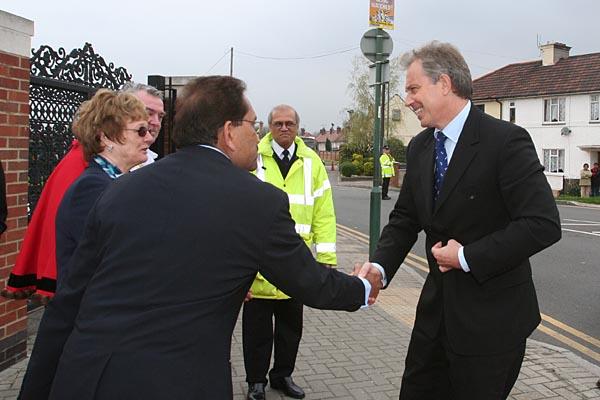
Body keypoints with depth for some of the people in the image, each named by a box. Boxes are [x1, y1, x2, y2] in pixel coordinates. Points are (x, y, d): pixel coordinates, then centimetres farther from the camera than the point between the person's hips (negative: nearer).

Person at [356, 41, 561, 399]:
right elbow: (405, 218, 8)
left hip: (491, 317, -6)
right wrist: (379, 266, -9)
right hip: (437, 307, 6)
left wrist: (467, 257, -19)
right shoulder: (419, 148, 5)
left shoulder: (506, 141, -17)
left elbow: (544, 223, -22)